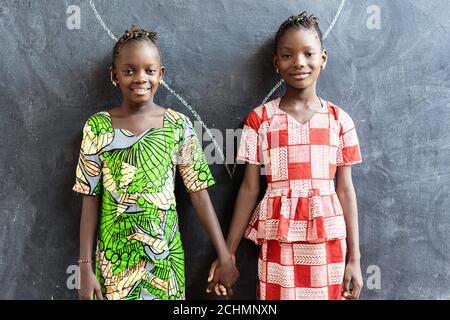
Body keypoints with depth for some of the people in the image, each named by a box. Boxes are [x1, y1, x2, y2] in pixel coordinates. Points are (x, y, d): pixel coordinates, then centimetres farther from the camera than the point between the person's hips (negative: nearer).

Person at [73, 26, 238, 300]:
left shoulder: (179, 125, -5)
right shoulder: (97, 127, -4)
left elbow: (199, 194, -4)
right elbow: (91, 201, -2)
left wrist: (225, 256, -6)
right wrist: (86, 267, -2)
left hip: (165, 254, 0)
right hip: (114, 257, 0)